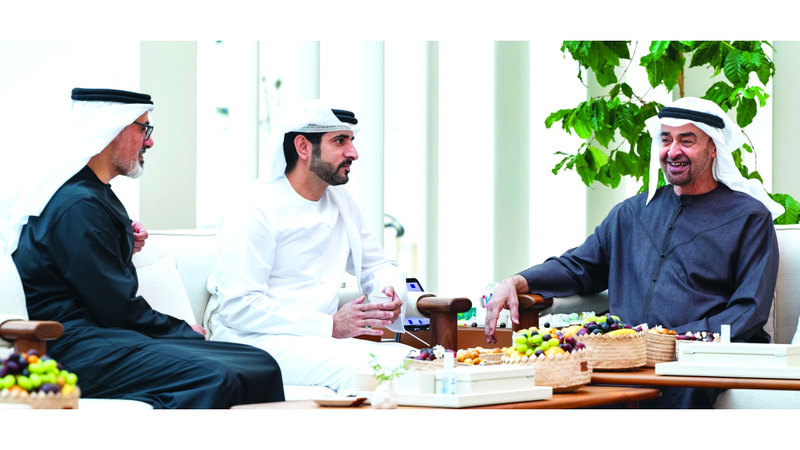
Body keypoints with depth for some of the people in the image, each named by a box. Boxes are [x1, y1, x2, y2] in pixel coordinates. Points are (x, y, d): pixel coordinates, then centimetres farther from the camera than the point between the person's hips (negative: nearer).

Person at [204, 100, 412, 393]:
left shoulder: (340, 202, 16)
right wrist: (331, 325, -21)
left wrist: (391, 293, -1)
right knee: (358, 370, -33)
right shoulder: (254, 210, -10)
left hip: (321, 339, 8)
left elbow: (378, 265, 27)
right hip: (255, 341, -7)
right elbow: (237, 306, -17)